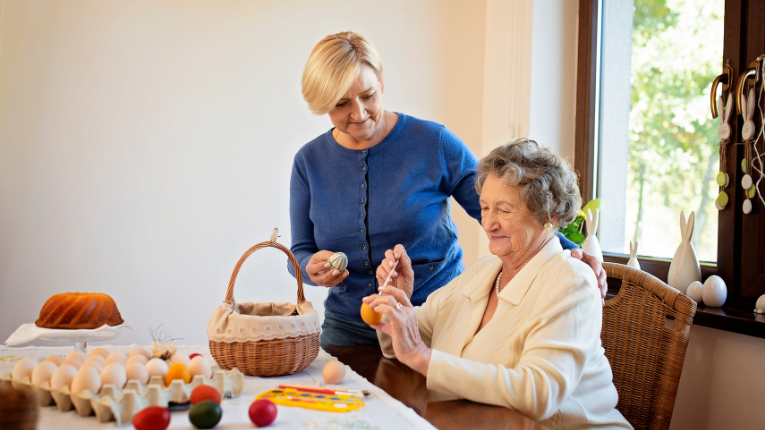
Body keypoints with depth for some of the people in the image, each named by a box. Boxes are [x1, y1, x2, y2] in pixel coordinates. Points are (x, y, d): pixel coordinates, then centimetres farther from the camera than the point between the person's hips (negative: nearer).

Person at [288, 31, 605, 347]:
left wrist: (570, 253, -20)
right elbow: (300, 251, 7)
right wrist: (312, 268, -17)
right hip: (349, 329, 3)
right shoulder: (309, 162, -1)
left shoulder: (433, 143, -9)